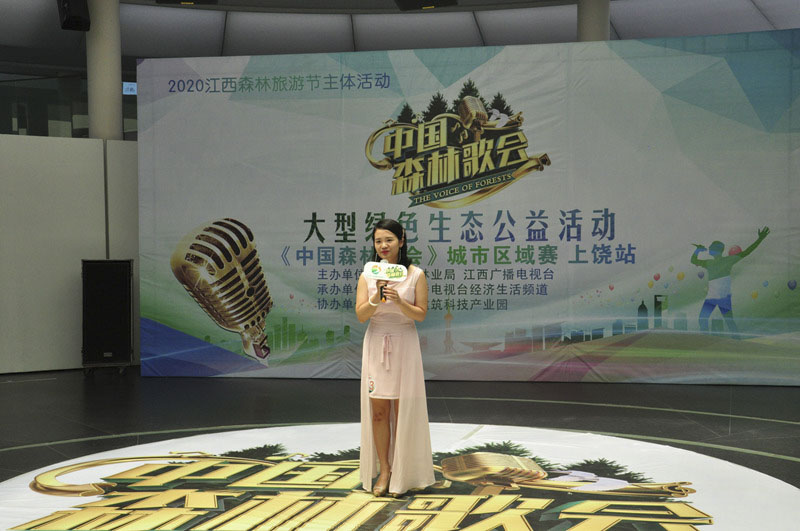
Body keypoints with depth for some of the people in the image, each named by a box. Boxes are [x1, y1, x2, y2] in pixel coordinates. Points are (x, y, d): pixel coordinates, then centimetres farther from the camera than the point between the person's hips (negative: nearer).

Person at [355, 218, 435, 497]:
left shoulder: (415, 275, 0)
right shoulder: (367, 276, 5)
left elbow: (420, 314, -2)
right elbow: (360, 315, -2)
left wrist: (399, 301, -19)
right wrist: (376, 299, -20)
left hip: (404, 343, -2)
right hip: (375, 344, 2)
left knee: (404, 409, 0)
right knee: (378, 410, 2)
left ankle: (403, 473, 10)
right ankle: (383, 470, 13)